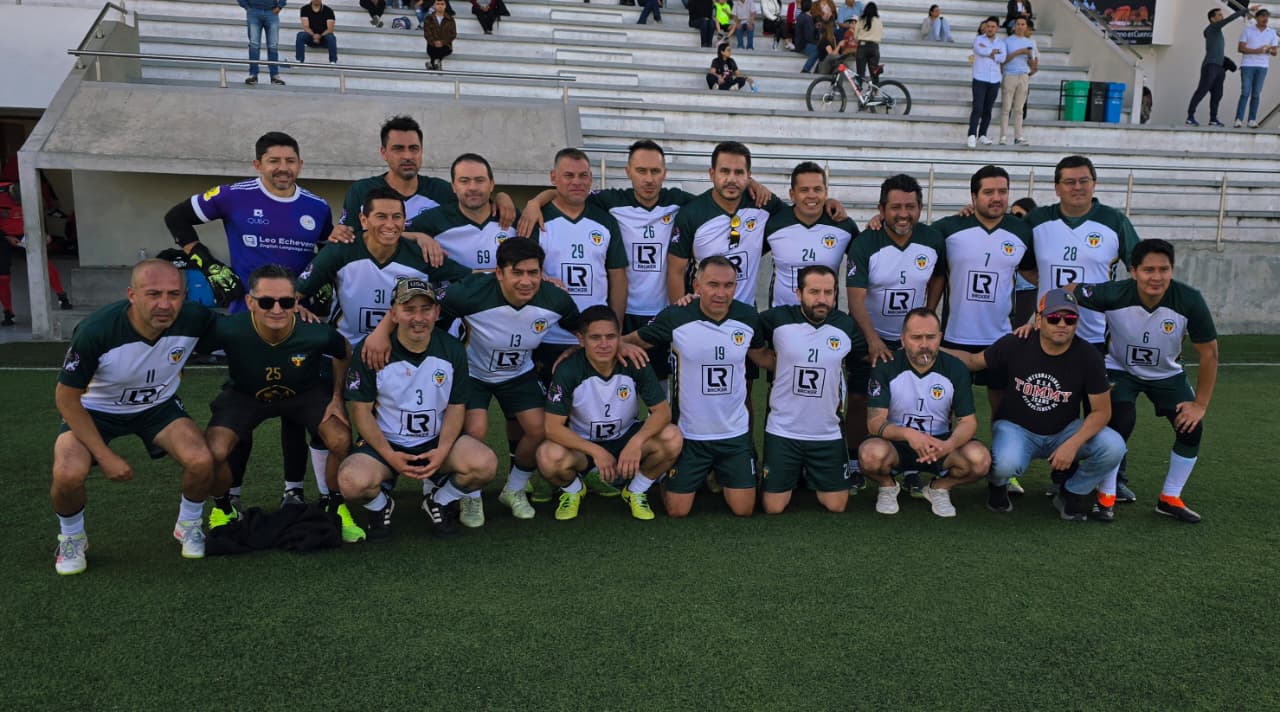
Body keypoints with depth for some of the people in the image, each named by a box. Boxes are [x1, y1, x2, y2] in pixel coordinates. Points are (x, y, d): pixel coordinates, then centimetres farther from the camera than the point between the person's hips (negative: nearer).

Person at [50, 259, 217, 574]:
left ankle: (189, 525, 10)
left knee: (201, 461, -24)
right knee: (68, 474, -27)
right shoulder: (95, 331, -33)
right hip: (95, 409, -2)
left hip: (158, 406, 2)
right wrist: (105, 456, -20)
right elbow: (66, 397, -19)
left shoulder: (194, 319, -26)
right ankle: (71, 537, 8)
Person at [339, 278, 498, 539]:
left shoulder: (452, 350, -4)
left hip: (436, 441, 2)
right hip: (384, 442, -1)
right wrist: (389, 456, -18)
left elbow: (456, 407, 1)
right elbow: (361, 409, -7)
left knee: (485, 464, -26)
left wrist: (442, 451, -16)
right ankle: (380, 505, 8)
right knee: (353, 482, -33)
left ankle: (440, 503, 8)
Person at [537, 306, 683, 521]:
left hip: (627, 437, 2)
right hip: (582, 443, -1)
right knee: (549, 458, -34)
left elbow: (663, 411, -18)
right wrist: (596, 451, -32)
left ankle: (636, 492, 3)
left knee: (672, 438, -27)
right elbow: (553, 427, -22)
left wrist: (636, 442, -36)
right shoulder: (568, 370, -22)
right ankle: (573, 491, 5)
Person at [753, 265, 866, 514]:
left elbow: (865, 355, 15)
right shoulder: (777, 319, -10)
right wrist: (778, 366, -2)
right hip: (782, 431, -2)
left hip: (828, 434, 2)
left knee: (836, 506, 6)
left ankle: (810, 475, 36)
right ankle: (793, 475, 33)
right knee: (773, 507, 0)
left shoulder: (845, 325, -3)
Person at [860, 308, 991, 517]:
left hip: (940, 445, 2)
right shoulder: (885, 367, -12)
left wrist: (949, 445, -29)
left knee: (980, 459, -27)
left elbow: (968, 421, -6)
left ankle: (940, 488, 6)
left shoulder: (955, 369, -6)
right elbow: (875, 421, -16)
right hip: (896, 444, -2)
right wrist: (908, 434, -37)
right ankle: (888, 486, 2)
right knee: (871, 454, -36)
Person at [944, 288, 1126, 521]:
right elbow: (974, 361, 0)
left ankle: (1071, 494, 7)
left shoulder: (1088, 356, -13)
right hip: (1016, 427, -2)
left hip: (1063, 431, 3)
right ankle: (997, 485, 7)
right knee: (1006, 463, -36)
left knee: (1113, 447, -24)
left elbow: (1101, 411, -9)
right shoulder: (1015, 345, -14)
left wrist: (1072, 444, -24)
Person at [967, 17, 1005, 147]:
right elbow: (980, 51, -16)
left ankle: (982, 135, 11)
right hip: (980, 79, -3)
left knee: (988, 110, 5)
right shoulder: (978, 39, 5)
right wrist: (994, 51, -5)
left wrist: (988, 52, -8)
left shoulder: (1001, 42, 13)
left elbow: (1002, 59, -4)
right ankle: (972, 136, -17)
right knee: (977, 108, -13)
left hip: (994, 80, 3)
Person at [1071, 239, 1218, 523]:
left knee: (1192, 428, -10)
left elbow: (1209, 353, -16)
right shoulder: (1114, 294, -32)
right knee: (1121, 423, -24)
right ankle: (1106, 495, -2)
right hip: (1121, 369, -2)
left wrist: (1201, 404, -14)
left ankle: (1170, 499, 13)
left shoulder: (1189, 301, -28)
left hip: (1167, 374, 3)